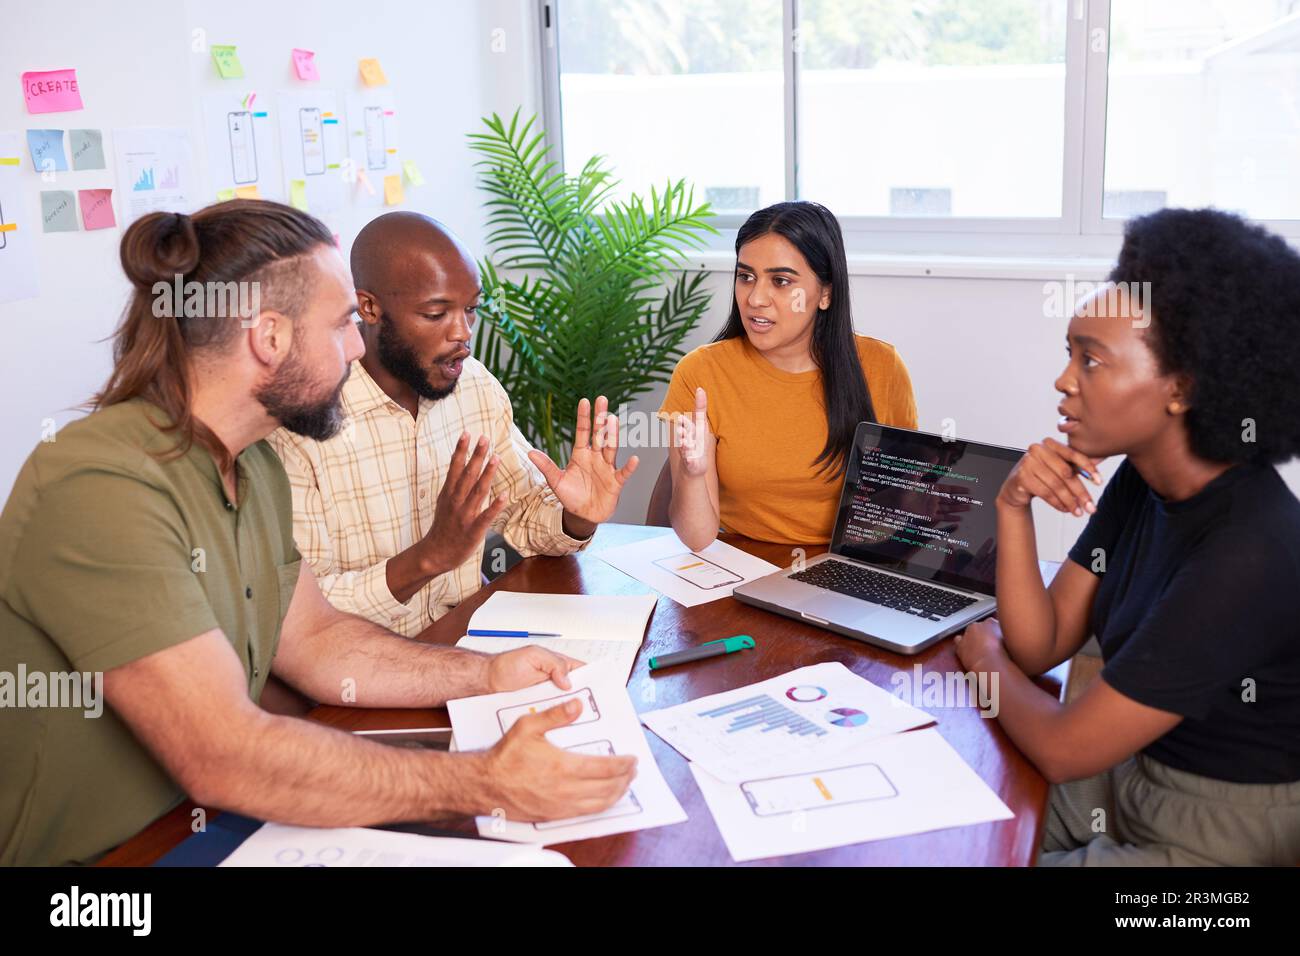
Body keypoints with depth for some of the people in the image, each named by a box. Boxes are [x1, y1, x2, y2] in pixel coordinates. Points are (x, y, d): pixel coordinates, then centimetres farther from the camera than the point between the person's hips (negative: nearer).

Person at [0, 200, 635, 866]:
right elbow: (222, 758, -30)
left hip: (214, 817, 8)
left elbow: (314, 640, 10)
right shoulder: (99, 488, -26)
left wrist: (488, 675, -2)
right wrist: (487, 784, -30)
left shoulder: (253, 465, 6)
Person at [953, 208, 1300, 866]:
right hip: (1124, 780, 7)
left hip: (1216, 836, -7)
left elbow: (1062, 750, -25)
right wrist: (1014, 509, -16)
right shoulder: (1140, 485, -3)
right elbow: (1040, 649, -4)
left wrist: (985, 655, -5)